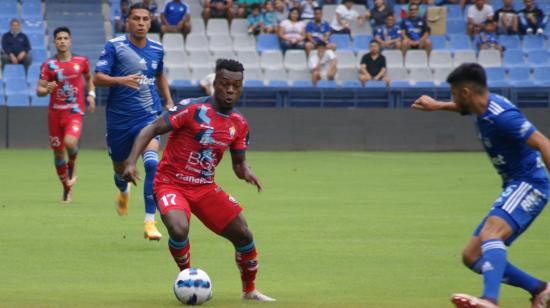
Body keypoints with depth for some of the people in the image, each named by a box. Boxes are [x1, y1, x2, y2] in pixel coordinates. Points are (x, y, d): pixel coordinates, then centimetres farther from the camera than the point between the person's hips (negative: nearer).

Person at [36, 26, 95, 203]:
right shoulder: (48, 65, 1)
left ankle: (72, 165, 6)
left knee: (70, 142, -29)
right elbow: (39, 90, -2)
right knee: (58, 152, 7)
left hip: (75, 112, -2)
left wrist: (91, 94, 6)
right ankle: (67, 188, 25)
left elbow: (89, 78, 22)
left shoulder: (81, 61, 3)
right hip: (55, 112, 2)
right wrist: (47, 89, -24)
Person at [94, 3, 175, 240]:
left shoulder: (157, 49, 4)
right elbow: (98, 78, -15)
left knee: (152, 163, -22)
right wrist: (121, 80, -32)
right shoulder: (114, 46, -8)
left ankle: (149, 222, -21)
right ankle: (124, 192, 56)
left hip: (148, 116, 1)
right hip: (119, 118, -1)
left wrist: (169, 102, 15)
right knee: (120, 168, 16)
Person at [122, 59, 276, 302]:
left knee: (243, 235, 0)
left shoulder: (239, 124, 3)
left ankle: (250, 290, 25)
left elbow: (239, 163, 13)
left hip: (205, 188, 6)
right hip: (171, 184, -6)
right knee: (179, 229, -33)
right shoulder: (193, 108, -16)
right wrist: (131, 162, -29)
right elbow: (150, 130, -16)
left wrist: (246, 172, -12)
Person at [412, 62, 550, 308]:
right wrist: (438, 106, 44)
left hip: (529, 184, -10)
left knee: (490, 232, -35)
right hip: (513, 187, 10)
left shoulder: (501, 115, -19)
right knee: (472, 256, 8)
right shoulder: (484, 106, 10)